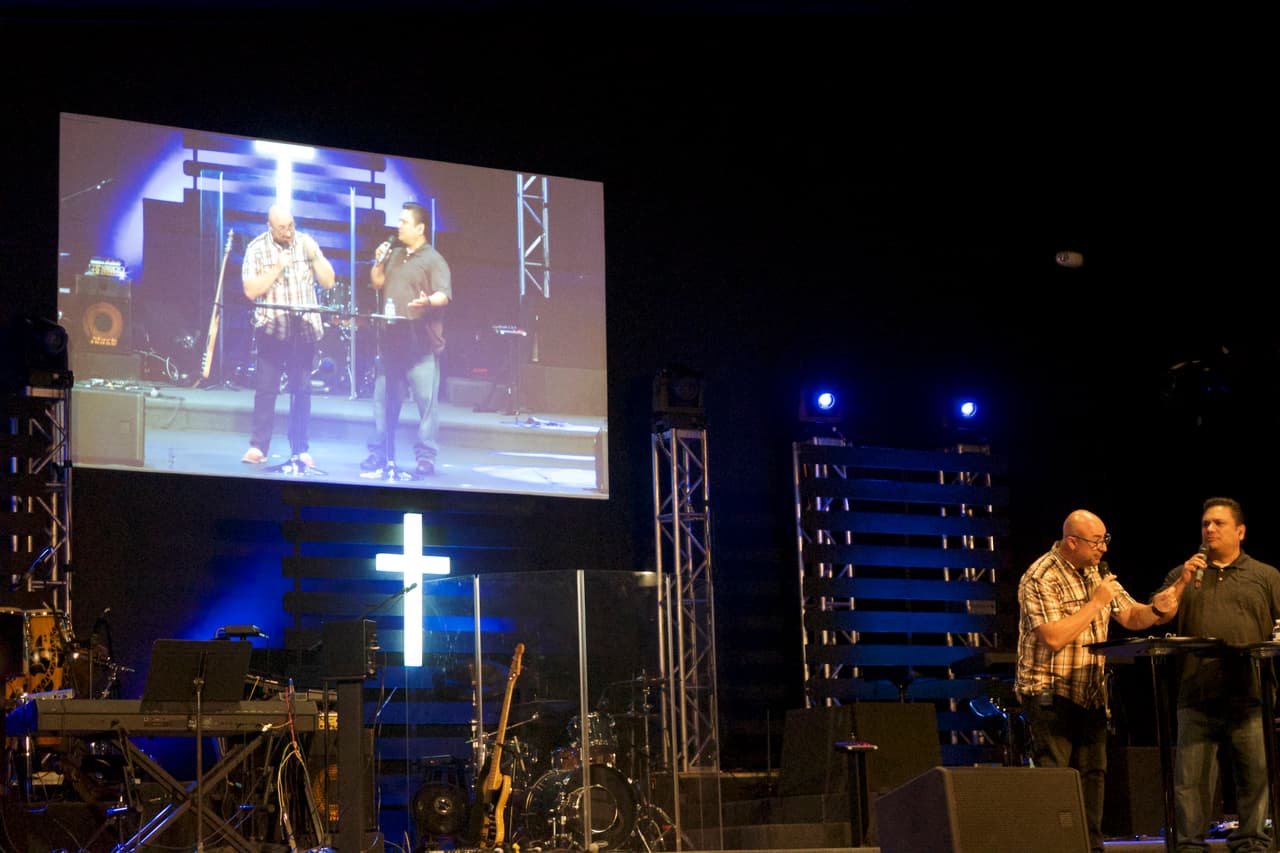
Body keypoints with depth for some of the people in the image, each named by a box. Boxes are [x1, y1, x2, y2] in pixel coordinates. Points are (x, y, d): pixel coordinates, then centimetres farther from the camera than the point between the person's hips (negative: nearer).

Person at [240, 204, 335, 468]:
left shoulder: (306, 242, 4)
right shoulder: (257, 248, -3)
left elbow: (328, 282, 2)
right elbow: (251, 290, -10)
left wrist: (314, 255, -12)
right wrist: (277, 269, -18)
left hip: (304, 328, 2)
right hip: (271, 328, -2)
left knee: (302, 390, 4)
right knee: (265, 388, -4)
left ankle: (300, 449, 8)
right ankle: (257, 447, -1)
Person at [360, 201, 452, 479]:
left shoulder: (433, 260, -5)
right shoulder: (394, 254, 16)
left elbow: (444, 295, -15)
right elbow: (377, 283, 21)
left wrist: (429, 301, -36)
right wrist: (379, 262, 3)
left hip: (420, 343, -7)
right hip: (391, 341, 7)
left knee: (426, 402, -6)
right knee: (384, 399, 11)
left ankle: (426, 458, -3)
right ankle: (379, 454, 18)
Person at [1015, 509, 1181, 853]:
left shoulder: (1098, 572, 10)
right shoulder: (1040, 578, -15)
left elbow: (1130, 615, 10)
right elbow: (1053, 637, -24)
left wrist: (1155, 610, -13)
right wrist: (1096, 602, -20)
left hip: (1090, 693, 8)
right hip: (1049, 693, -8)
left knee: (1093, 773, 8)